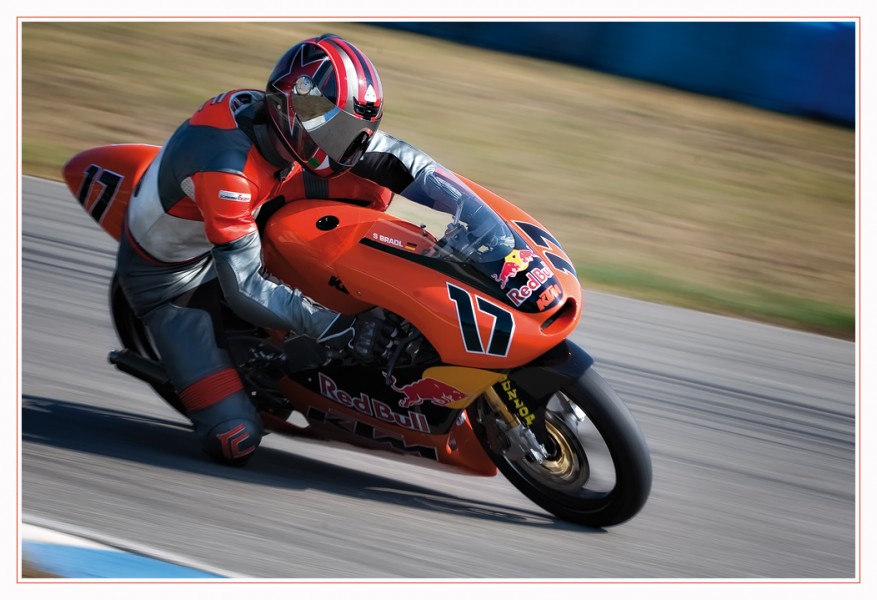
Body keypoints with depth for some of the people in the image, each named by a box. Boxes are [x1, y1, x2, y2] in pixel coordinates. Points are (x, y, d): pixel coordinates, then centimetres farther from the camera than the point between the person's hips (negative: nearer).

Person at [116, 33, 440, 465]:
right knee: (236, 441, -16)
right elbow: (244, 287, -36)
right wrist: (341, 329, -38)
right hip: (170, 278, -7)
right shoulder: (226, 166, -38)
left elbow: (389, 156, -8)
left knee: (374, 186, -9)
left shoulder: (296, 121, -15)